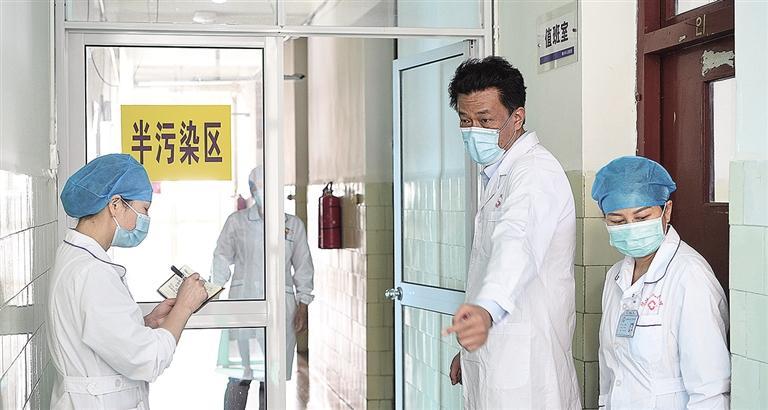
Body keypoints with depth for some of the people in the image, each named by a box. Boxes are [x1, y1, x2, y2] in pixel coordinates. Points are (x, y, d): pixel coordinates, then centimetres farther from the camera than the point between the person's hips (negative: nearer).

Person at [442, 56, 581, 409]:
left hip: (524, 364, -9)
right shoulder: (497, 176, 17)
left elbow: (518, 244, -36)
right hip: (491, 356, 9)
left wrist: (486, 309, -54)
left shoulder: (537, 172, -16)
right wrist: (469, 351, 23)